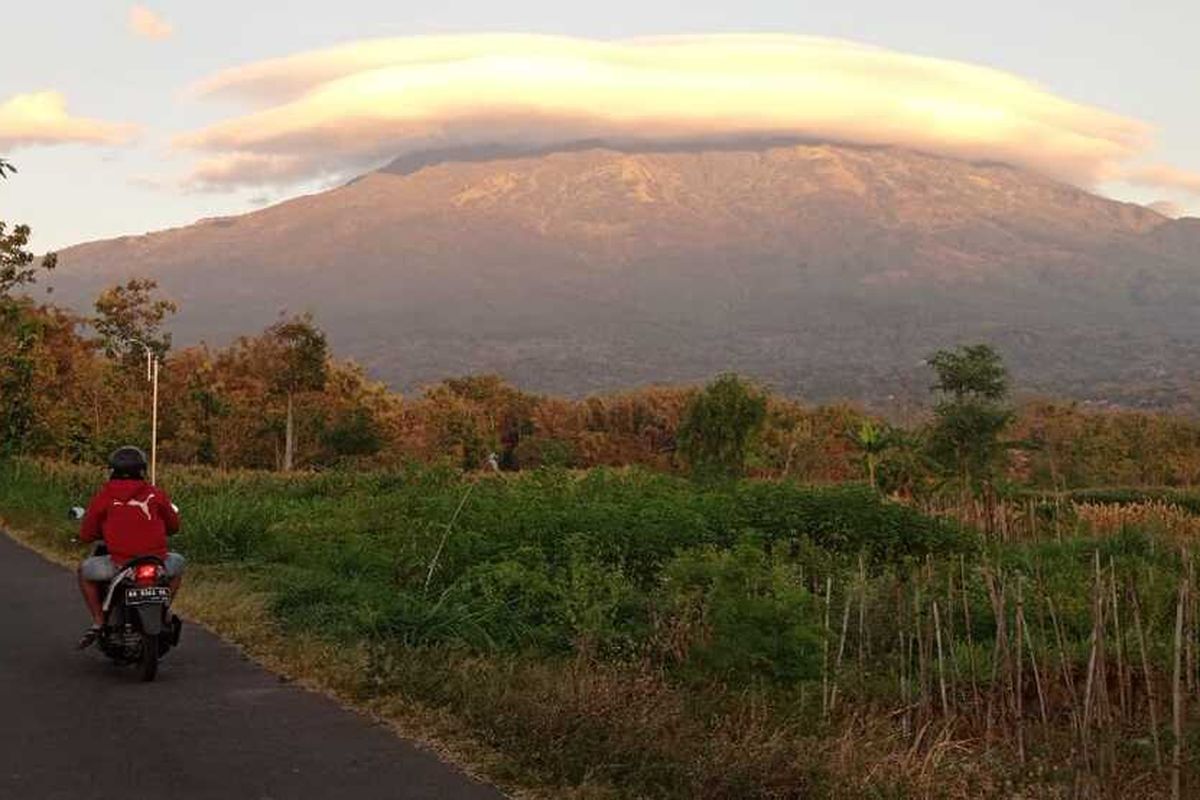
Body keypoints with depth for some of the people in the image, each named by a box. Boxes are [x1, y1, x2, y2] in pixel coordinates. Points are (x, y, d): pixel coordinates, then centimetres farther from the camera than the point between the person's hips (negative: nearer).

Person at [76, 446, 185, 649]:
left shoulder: (104, 496, 2)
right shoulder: (156, 493, 5)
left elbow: (86, 535, 6)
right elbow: (174, 526, 15)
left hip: (120, 565, -1)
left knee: (85, 571, 25)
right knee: (177, 562, 34)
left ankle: (98, 622, 16)